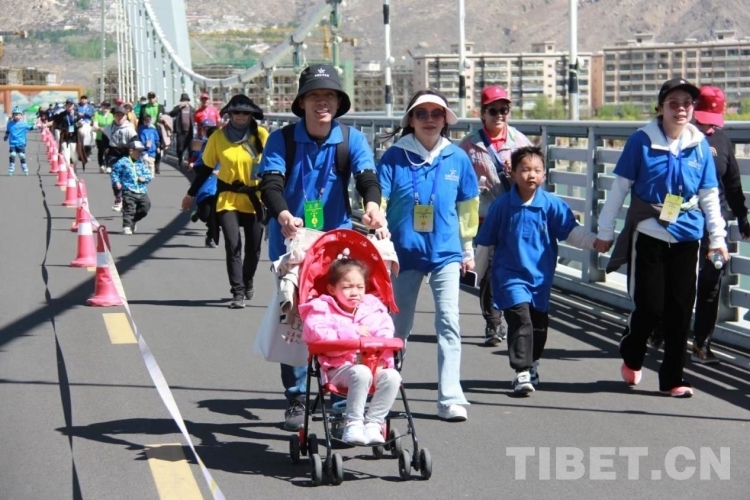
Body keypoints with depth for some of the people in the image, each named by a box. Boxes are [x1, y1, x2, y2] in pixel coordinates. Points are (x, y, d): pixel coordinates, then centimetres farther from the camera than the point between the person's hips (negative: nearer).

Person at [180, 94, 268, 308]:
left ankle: (247, 282, 35)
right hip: (227, 199, -1)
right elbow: (206, 168, 8)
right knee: (233, 245, -12)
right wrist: (191, 194, 13)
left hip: (255, 199, 1)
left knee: (253, 247, 8)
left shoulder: (261, 135, -4)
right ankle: (238, 292, -7)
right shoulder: (219, 137, -2)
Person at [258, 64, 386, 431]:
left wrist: (372, 203, -40)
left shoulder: (351, 140, -1)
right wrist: (282, 214, -39)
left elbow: (367, 174, -17)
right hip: (290, 243, -1)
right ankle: (297, 399, 9)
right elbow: (270, 182, -18)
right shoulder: (282, 140, -5)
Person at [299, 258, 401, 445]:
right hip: (339, 369, -4)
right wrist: (352, 332, -13)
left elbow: (386, 338, 6)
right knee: (361, 373, -36)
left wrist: (382, 360, -15)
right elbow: (314, 332, -16)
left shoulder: (374, 309, 15)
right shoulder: (323, 309, 4)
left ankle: (373, 423, -21)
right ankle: (353, 424, -28)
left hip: (373, 365, 4)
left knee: (392, 376, -27)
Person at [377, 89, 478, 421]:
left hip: (445, 253, 0)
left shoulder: (457, 158, 1)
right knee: (397, 326, 12)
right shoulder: (395, 157, -4)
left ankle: (451, 398, -8)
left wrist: (468, 248, 15)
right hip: (405, 252, 0)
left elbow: (468, 207, 11)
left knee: (448, 324, -8)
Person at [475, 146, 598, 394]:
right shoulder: (502, 205, -7)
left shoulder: (552, 205, -6)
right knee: (520, 319, -17)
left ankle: (532, 364, 37)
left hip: (541, 276, 3)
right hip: (511, 274, -3)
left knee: (539, 323, 14)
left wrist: (594, 241, -23)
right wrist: (480, 269, 11)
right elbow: (485, 241, 4)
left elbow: (571, 231, -7)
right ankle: (522, 372, -18)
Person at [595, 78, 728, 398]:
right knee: (650, 307, -3)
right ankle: (631, 357, 28)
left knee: (680, 311, 3)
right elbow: (619, 187, -2)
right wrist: (605, 232, 1)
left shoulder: (700, 145, 2)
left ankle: (672, 379, 16)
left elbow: (709, 196, 9)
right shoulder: (642, 141, -7)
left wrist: (717, 237, 7)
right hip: (648, 237, -3)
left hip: (686, 240, 3)